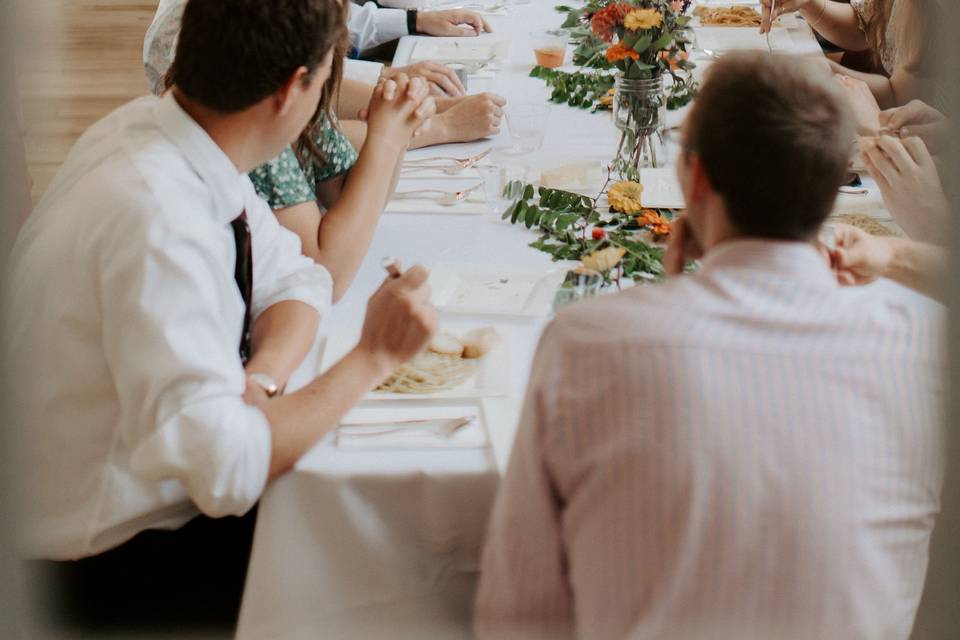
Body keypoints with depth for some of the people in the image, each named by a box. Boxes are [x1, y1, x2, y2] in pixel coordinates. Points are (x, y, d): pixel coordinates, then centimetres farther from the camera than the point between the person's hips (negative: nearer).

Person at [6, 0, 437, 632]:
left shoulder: (154, 125, -6)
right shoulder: (153, 217, -33)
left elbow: (296, 279, 5)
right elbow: (226, 472, -35)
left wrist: (261, 381, -16)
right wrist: (372, 358, -24)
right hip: (116, 572, -8)